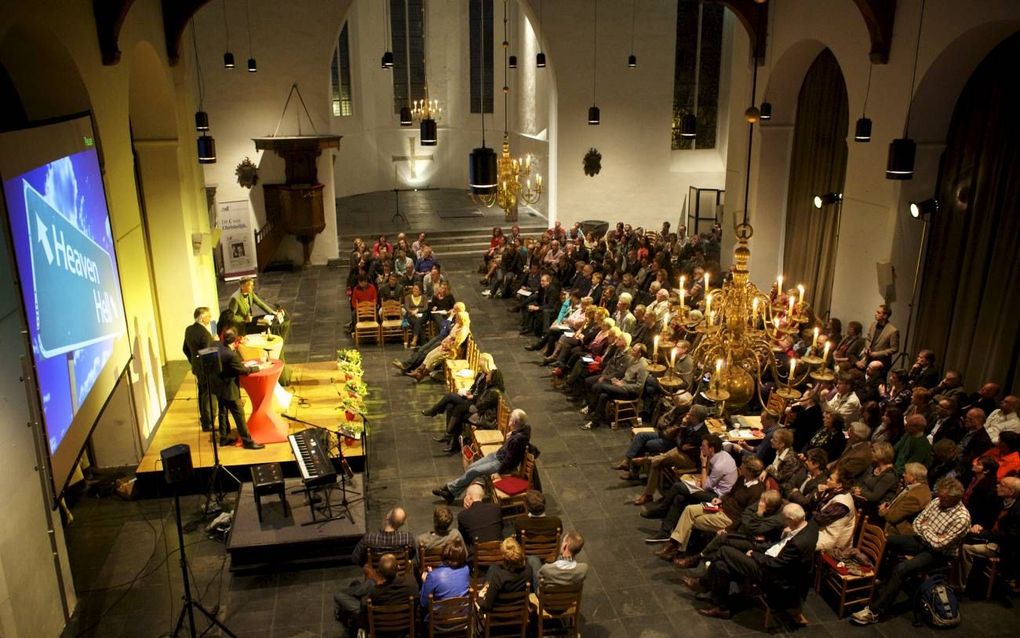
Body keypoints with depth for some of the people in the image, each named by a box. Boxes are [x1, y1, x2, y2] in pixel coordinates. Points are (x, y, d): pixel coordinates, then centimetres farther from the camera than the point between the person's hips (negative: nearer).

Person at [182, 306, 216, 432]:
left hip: (197, 366, 9)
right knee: (208, 395, -1)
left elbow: (186, 349, 12)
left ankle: (204, 417, 38)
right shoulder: (204, 332, -25)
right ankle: (207, 423, 4)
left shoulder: (189, 329, 3)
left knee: (202, 393, 23)